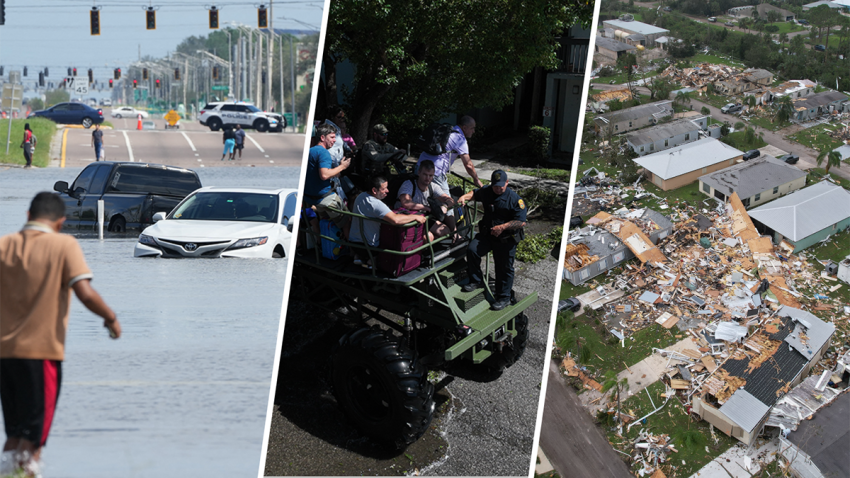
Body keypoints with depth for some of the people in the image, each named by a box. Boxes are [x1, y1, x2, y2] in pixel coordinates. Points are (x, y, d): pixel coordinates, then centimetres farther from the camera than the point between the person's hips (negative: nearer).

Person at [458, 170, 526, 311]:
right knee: (472, 250, -17)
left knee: (504, 267, 3)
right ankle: (476, 281, 2)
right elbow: (475, 193, 26)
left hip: (506, 239, -4)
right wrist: (464, 197, 5)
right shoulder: (486, 192, 3)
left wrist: (502, 227, -23)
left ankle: (503, 297, 18)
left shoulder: (514, 199, -13)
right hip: (487, 233, 4)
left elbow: (521, 222, -16)